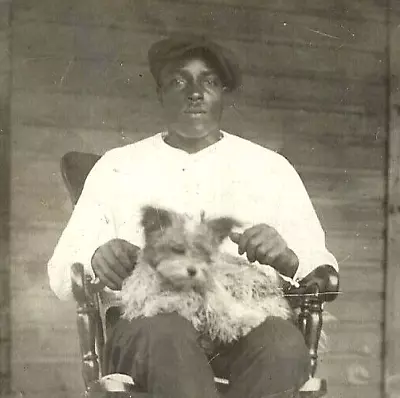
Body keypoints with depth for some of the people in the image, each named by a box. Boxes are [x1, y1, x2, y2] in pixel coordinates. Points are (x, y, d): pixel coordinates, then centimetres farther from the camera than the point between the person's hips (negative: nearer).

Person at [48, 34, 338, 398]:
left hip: (247, 326, 1)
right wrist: (98, 258, -12)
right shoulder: (116, 166, 17)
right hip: (146, 324, -1)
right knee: (167, 334, -37)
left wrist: (287, 257, -11)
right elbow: (61, 276, 12)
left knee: (284, 343, -34)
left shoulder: (271, 167, 18)